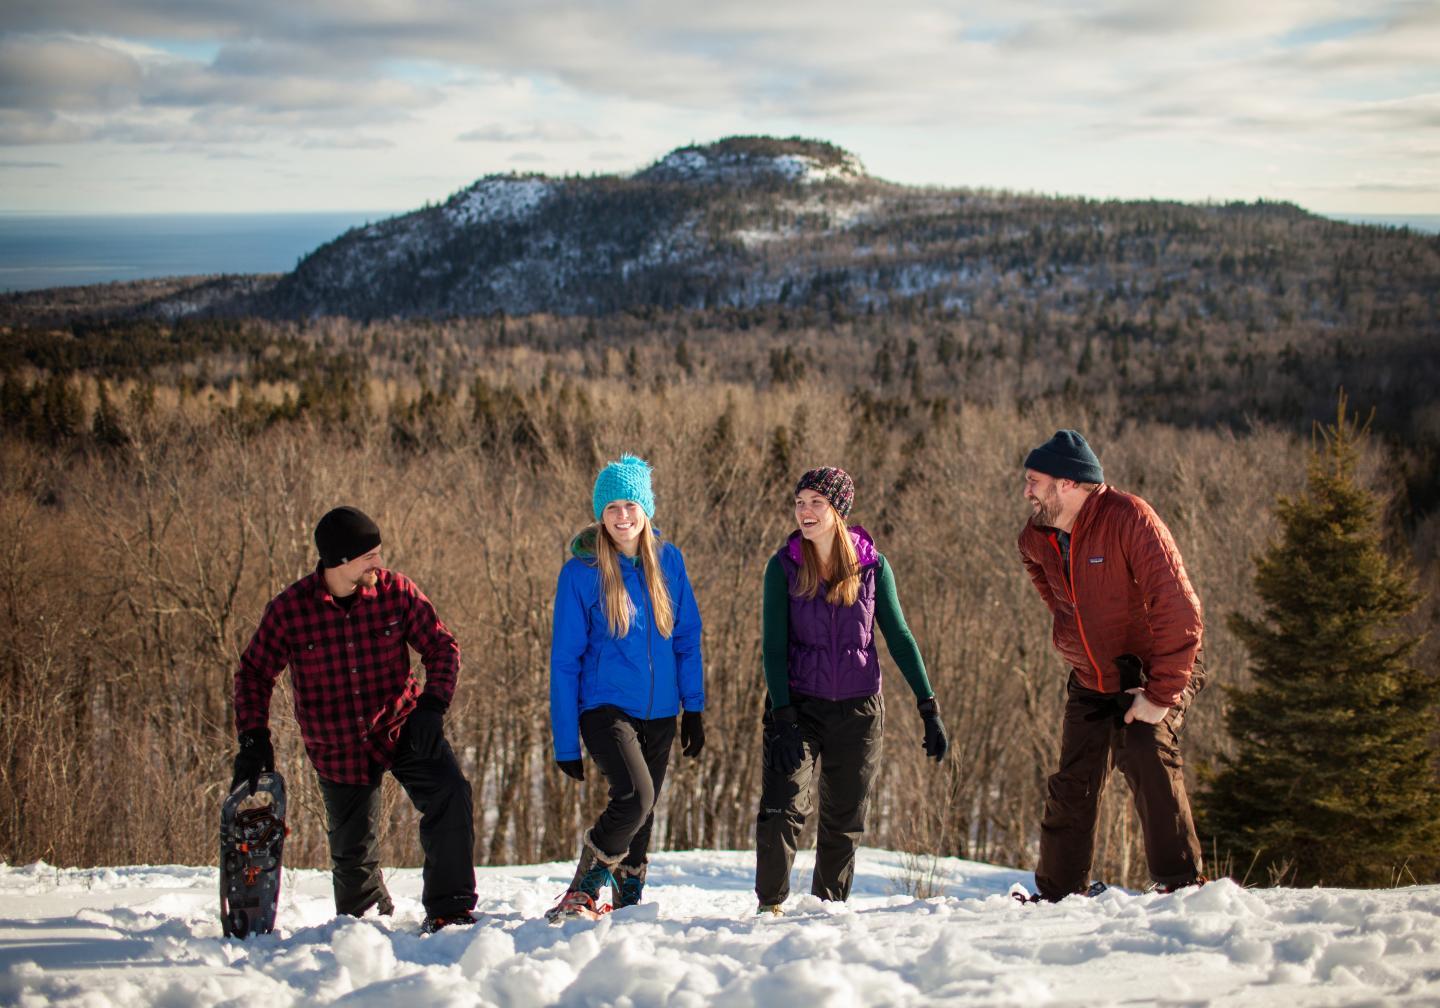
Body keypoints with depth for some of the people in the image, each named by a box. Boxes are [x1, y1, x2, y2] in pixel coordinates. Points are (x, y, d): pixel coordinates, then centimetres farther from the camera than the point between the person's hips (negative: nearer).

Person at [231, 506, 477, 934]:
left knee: (450, 794, -24)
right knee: (353, 852, 7)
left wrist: (432, 704, -19)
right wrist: (254, 738, -9)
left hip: (403, 727, 0)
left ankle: (448, 909, -14)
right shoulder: (289, 609, -11)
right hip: (339, 748, 0)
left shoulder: (396, 591, -10)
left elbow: (442, 647, -4)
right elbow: (254, 674, 1)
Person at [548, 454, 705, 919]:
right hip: (606, 706, -4)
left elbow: (687, 637, 10)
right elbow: (565, 660, -5)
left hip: (659, 711, 4)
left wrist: (694, 708, 6)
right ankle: (584, 891, -4)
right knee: (634, 797, -24)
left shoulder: (667, 560, 2)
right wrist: (566, 743, -5)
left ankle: (627, 902, 30)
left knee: (642, 814, 11)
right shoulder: (580, 571, -8)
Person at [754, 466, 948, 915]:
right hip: (798, 705, -1)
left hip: (858, 709, 1)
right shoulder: (783, 566, -5)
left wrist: (929, 709, -2)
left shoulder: (871, 564, -3)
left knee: (844, 821, 10)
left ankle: (831, 907, 27)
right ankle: (770, 905, 0)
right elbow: (773, 645, -7)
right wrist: (782, 718, -17)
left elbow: (899, 637, 2)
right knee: (782, 807, -14)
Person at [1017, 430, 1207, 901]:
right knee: (1071, 786, 5)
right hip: (1090, 684, 6)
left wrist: (1161, 695, -27)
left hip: (1152, 675, -6)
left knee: (1147, 759, -26)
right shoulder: (1037, 540, -2)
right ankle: (1058, 893, 19)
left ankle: (1180, 883, -17)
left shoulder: (1129, 518, -24)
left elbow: (1179, 609, -27)